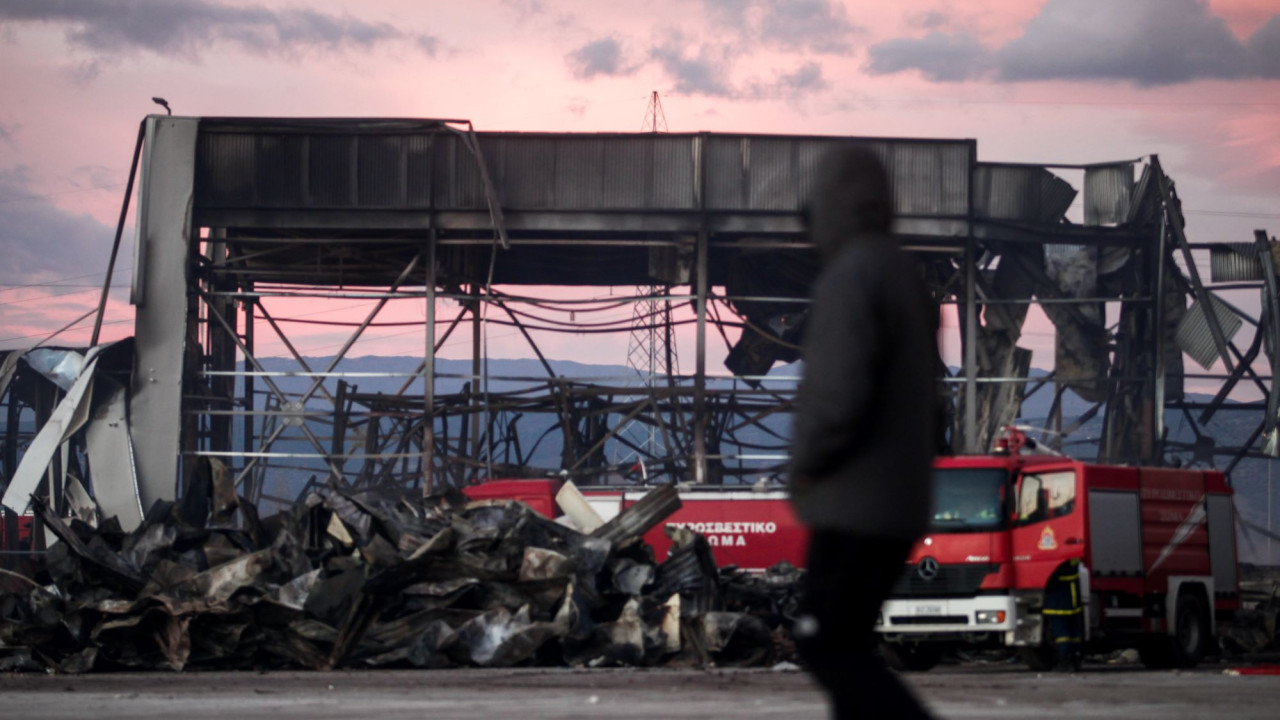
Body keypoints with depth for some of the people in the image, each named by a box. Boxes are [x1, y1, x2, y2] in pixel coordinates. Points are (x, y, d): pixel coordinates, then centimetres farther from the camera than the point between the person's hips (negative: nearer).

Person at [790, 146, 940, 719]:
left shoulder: (850, 277, -16)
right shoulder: (905, 276, 13)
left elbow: (841, 393, -26)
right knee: (845, 643, 13)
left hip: (856, 505, -9)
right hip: (898, 502, 9)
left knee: (830, 647, -5)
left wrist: (805, 462, -10)